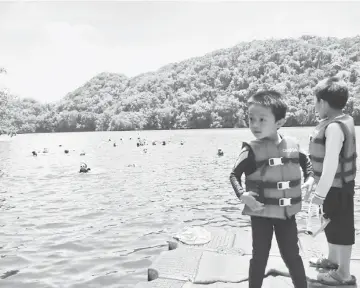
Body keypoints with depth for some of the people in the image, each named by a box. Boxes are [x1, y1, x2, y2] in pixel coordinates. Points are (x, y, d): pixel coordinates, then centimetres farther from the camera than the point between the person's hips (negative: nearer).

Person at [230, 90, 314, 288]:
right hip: (261, 213, -3)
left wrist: (309, 178, 2)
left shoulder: (292, 145, -4)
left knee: (292, 255, 16)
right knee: (260, 257, 10)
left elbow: (306, 161, 17)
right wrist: (242, 194, -24)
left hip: (287, 213, 3)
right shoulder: (251, 150, -16)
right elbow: (234, 175, -9)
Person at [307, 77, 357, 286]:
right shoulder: (342, 120, 5)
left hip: (337, 187, -10)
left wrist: (320, 192, -25)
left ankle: (344, 274, 21)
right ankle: (333, 260, 43)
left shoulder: (334, 127, -26)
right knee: (332, 223, 23)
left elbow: (331, 163, -29)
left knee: (341, 227, 4)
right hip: (336, 185, 10)